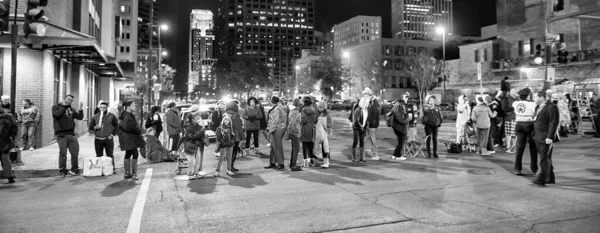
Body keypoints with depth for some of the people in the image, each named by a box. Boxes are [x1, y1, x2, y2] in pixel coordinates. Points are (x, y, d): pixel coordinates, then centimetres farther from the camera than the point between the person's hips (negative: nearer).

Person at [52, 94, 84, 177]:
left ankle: (74, 169, 17)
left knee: (75, 152, 3)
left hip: (71, 134, 4)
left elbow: (80, 117, 11)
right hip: (61, 135, -4)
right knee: (62, 154, 0)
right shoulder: (56, 107, 3)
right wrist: (64, 106, -8)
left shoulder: (72, 109, 16)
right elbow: (57, 114, -18)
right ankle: (62, 171, 13)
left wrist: (80, 110, -4)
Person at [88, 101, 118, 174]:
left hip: (108, 139, -3)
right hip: (98, 140, 3)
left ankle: (112, 169, 7)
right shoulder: (95, 117, 9)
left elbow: (117, 126, 6)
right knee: (98, 156, 6)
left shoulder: (111, 116, 2)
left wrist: (113, 134, -2)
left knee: (110, 155, 0)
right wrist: (95, 127, -7)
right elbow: (89, 127, 13)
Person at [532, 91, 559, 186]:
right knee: (546, 159, 14)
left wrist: (550, 137, -20)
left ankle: (541, 179, -7)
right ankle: (550, 179, 22)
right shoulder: (538, 107, 15)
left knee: (544, 159, -8)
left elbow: (554, 123, -16)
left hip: (546, 138, -9)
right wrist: (534, 134, 14)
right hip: (538, 137, 9)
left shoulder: (552, 107, -11)